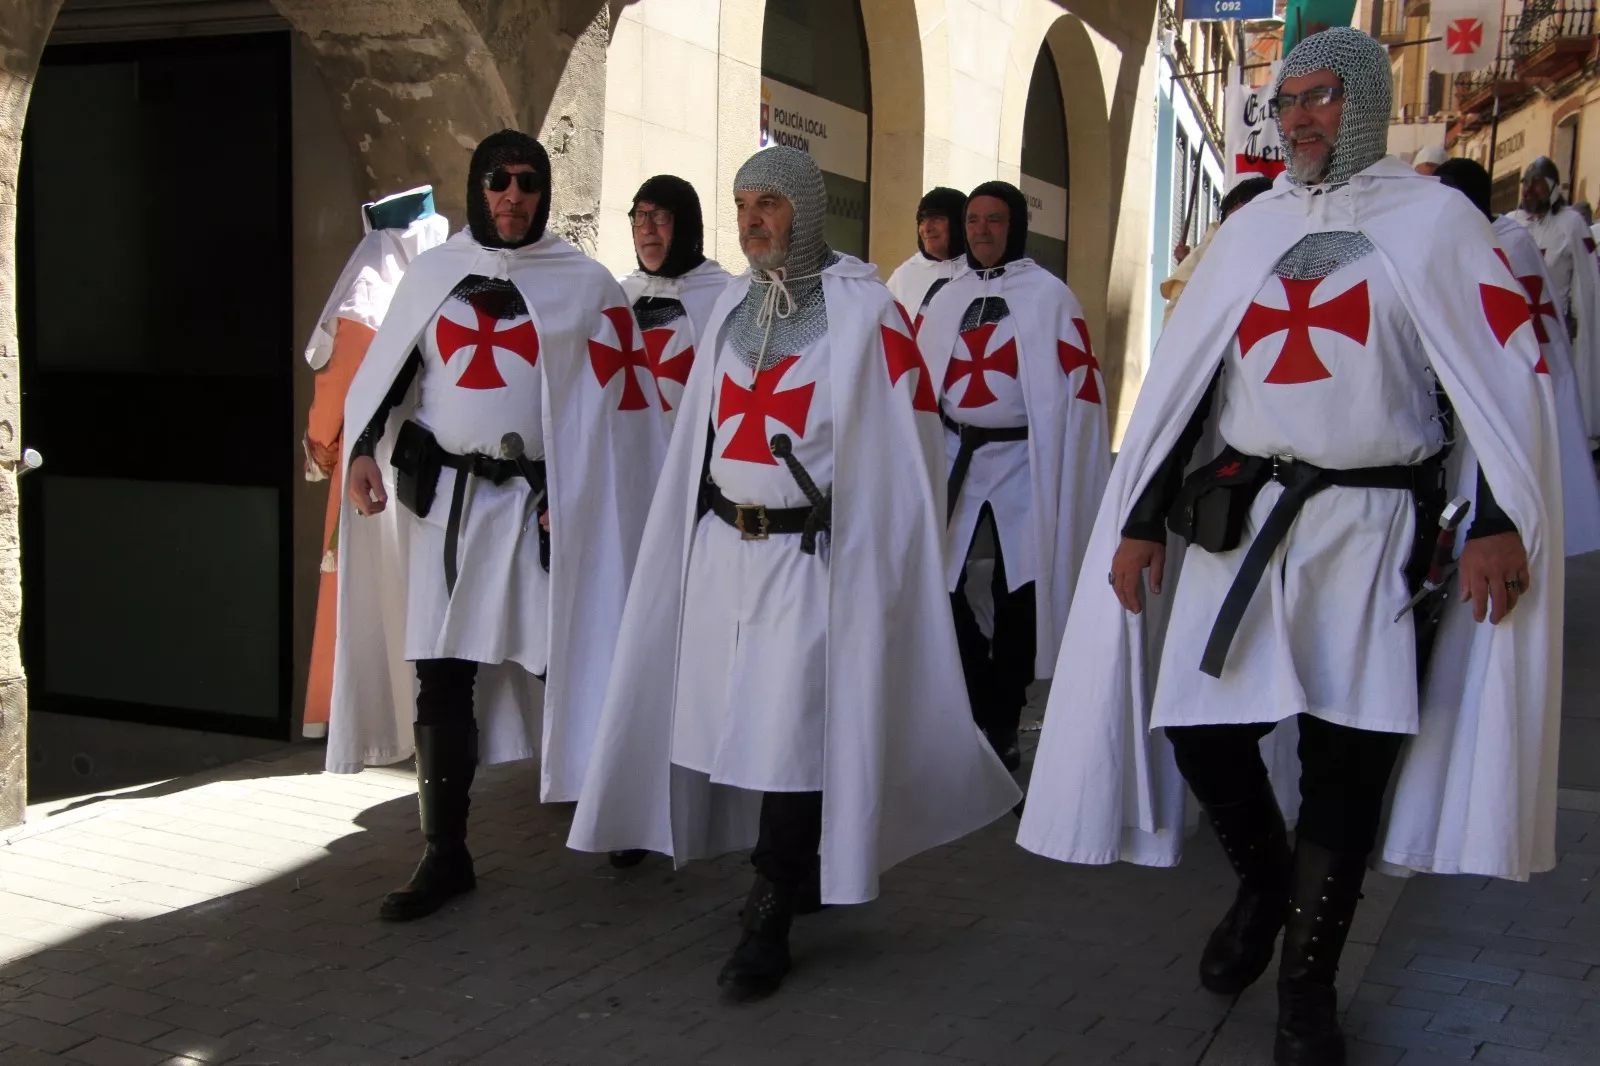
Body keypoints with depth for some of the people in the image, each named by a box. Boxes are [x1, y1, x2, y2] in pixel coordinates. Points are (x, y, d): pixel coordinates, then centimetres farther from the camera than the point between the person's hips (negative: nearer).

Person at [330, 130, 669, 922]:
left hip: (541, 508, -2)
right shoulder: (432, 274, 10)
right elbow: (386, 369, 11)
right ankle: (445, 855, 11)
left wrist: (576, 497, -10)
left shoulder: (586, 284, 3)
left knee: (564, 666, 0)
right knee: (439, 675, 2)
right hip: (445, 501, 3)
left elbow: (616, 403, 0)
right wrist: (363, 449, -6)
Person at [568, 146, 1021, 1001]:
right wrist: (691, 536, 14)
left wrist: (882, 558, -9)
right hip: (720, 549, 6)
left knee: (789, 736, -5)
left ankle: (768, 925, 6)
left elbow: (907, 438, -7)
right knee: (728, 722, 9)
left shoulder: (862, 308, -6)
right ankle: (802, 876, 30)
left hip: (810, 555, -6)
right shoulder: (732, 305, 12)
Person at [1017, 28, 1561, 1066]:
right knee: (1201, 738, 0)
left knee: (1343, 767, 2)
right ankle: (1264, 884, 32)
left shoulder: (1435, 220, 2)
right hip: (1241, 520, 3)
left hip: (1373, 532, -3)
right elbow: (1178, 383, 12)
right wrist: (1138, 520, 7)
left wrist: (1500, 521, -16)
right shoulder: (1250, 230, 13)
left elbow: (1509, 378, -4)